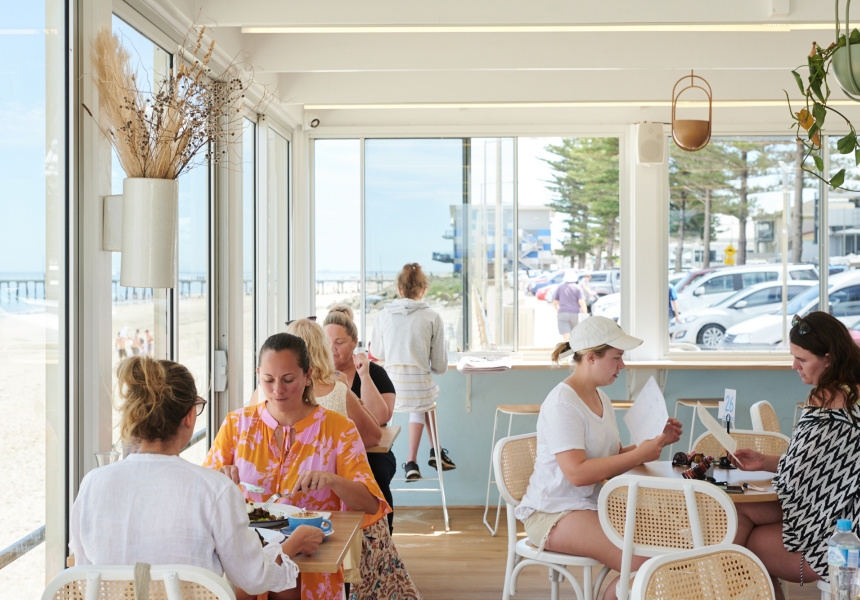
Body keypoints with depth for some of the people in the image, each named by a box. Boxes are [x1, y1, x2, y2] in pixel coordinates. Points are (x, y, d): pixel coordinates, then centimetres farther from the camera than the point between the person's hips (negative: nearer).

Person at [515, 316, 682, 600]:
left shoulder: (600, 398, 10)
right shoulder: (562, 404, -17)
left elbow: (613, 458, 12)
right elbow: (577, 473, -25)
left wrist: (656, 442, -2)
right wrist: (639, 455, -22)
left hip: (593, 503, 9)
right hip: (554, 513, -9)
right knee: (643, 561, -23)